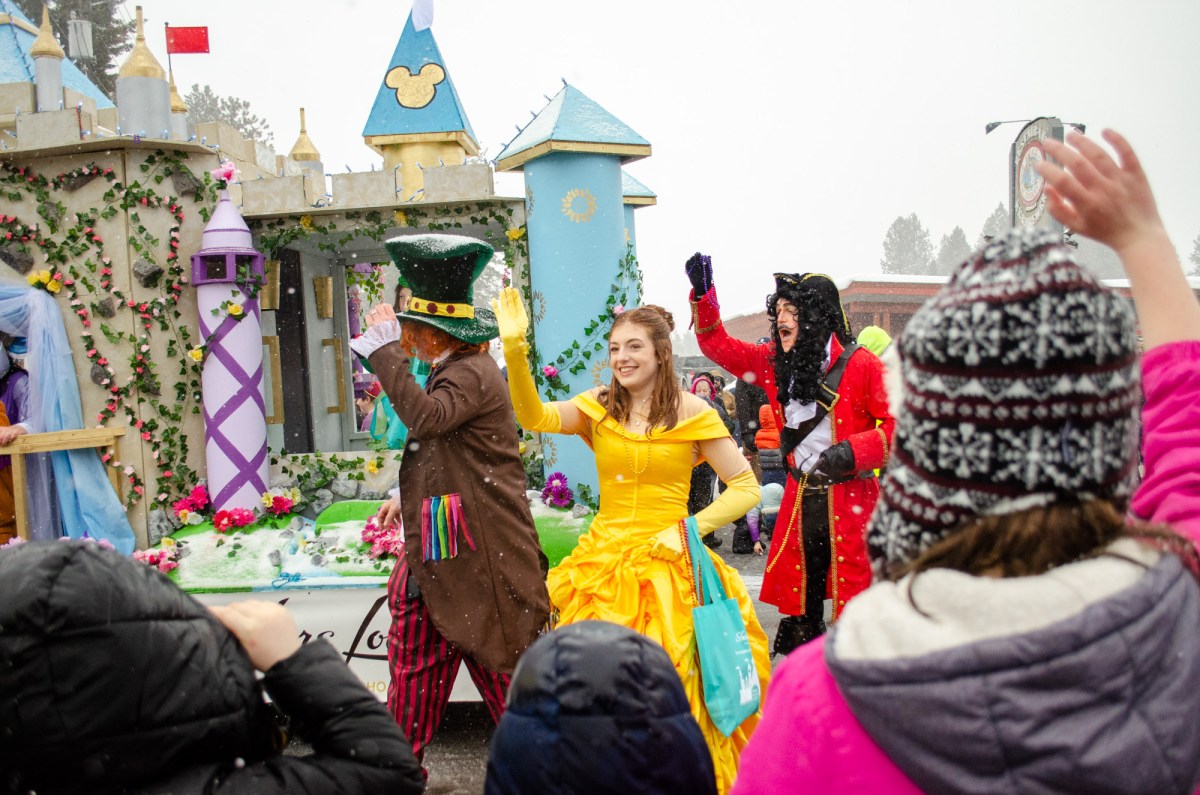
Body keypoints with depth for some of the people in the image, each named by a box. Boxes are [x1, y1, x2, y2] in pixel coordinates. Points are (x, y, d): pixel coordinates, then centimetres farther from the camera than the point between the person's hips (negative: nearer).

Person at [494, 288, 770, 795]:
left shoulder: (692, 413, -2)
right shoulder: (599, 408, 5)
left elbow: (746, 488, 0)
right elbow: (535, 417, -13)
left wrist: (689, 528, -10)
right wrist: (514, 348, -25)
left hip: (667, 564, -2)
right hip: (604, 561, 2)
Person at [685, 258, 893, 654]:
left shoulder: (859, 365, -10)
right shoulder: (775, 361, 6)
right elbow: (718, 345, 14)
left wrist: (855, 450, -22)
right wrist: (703, 293, 4)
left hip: (848, 498, -5)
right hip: (800, 498, 6)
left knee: (854, 599, -1)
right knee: (799, 601, 14)